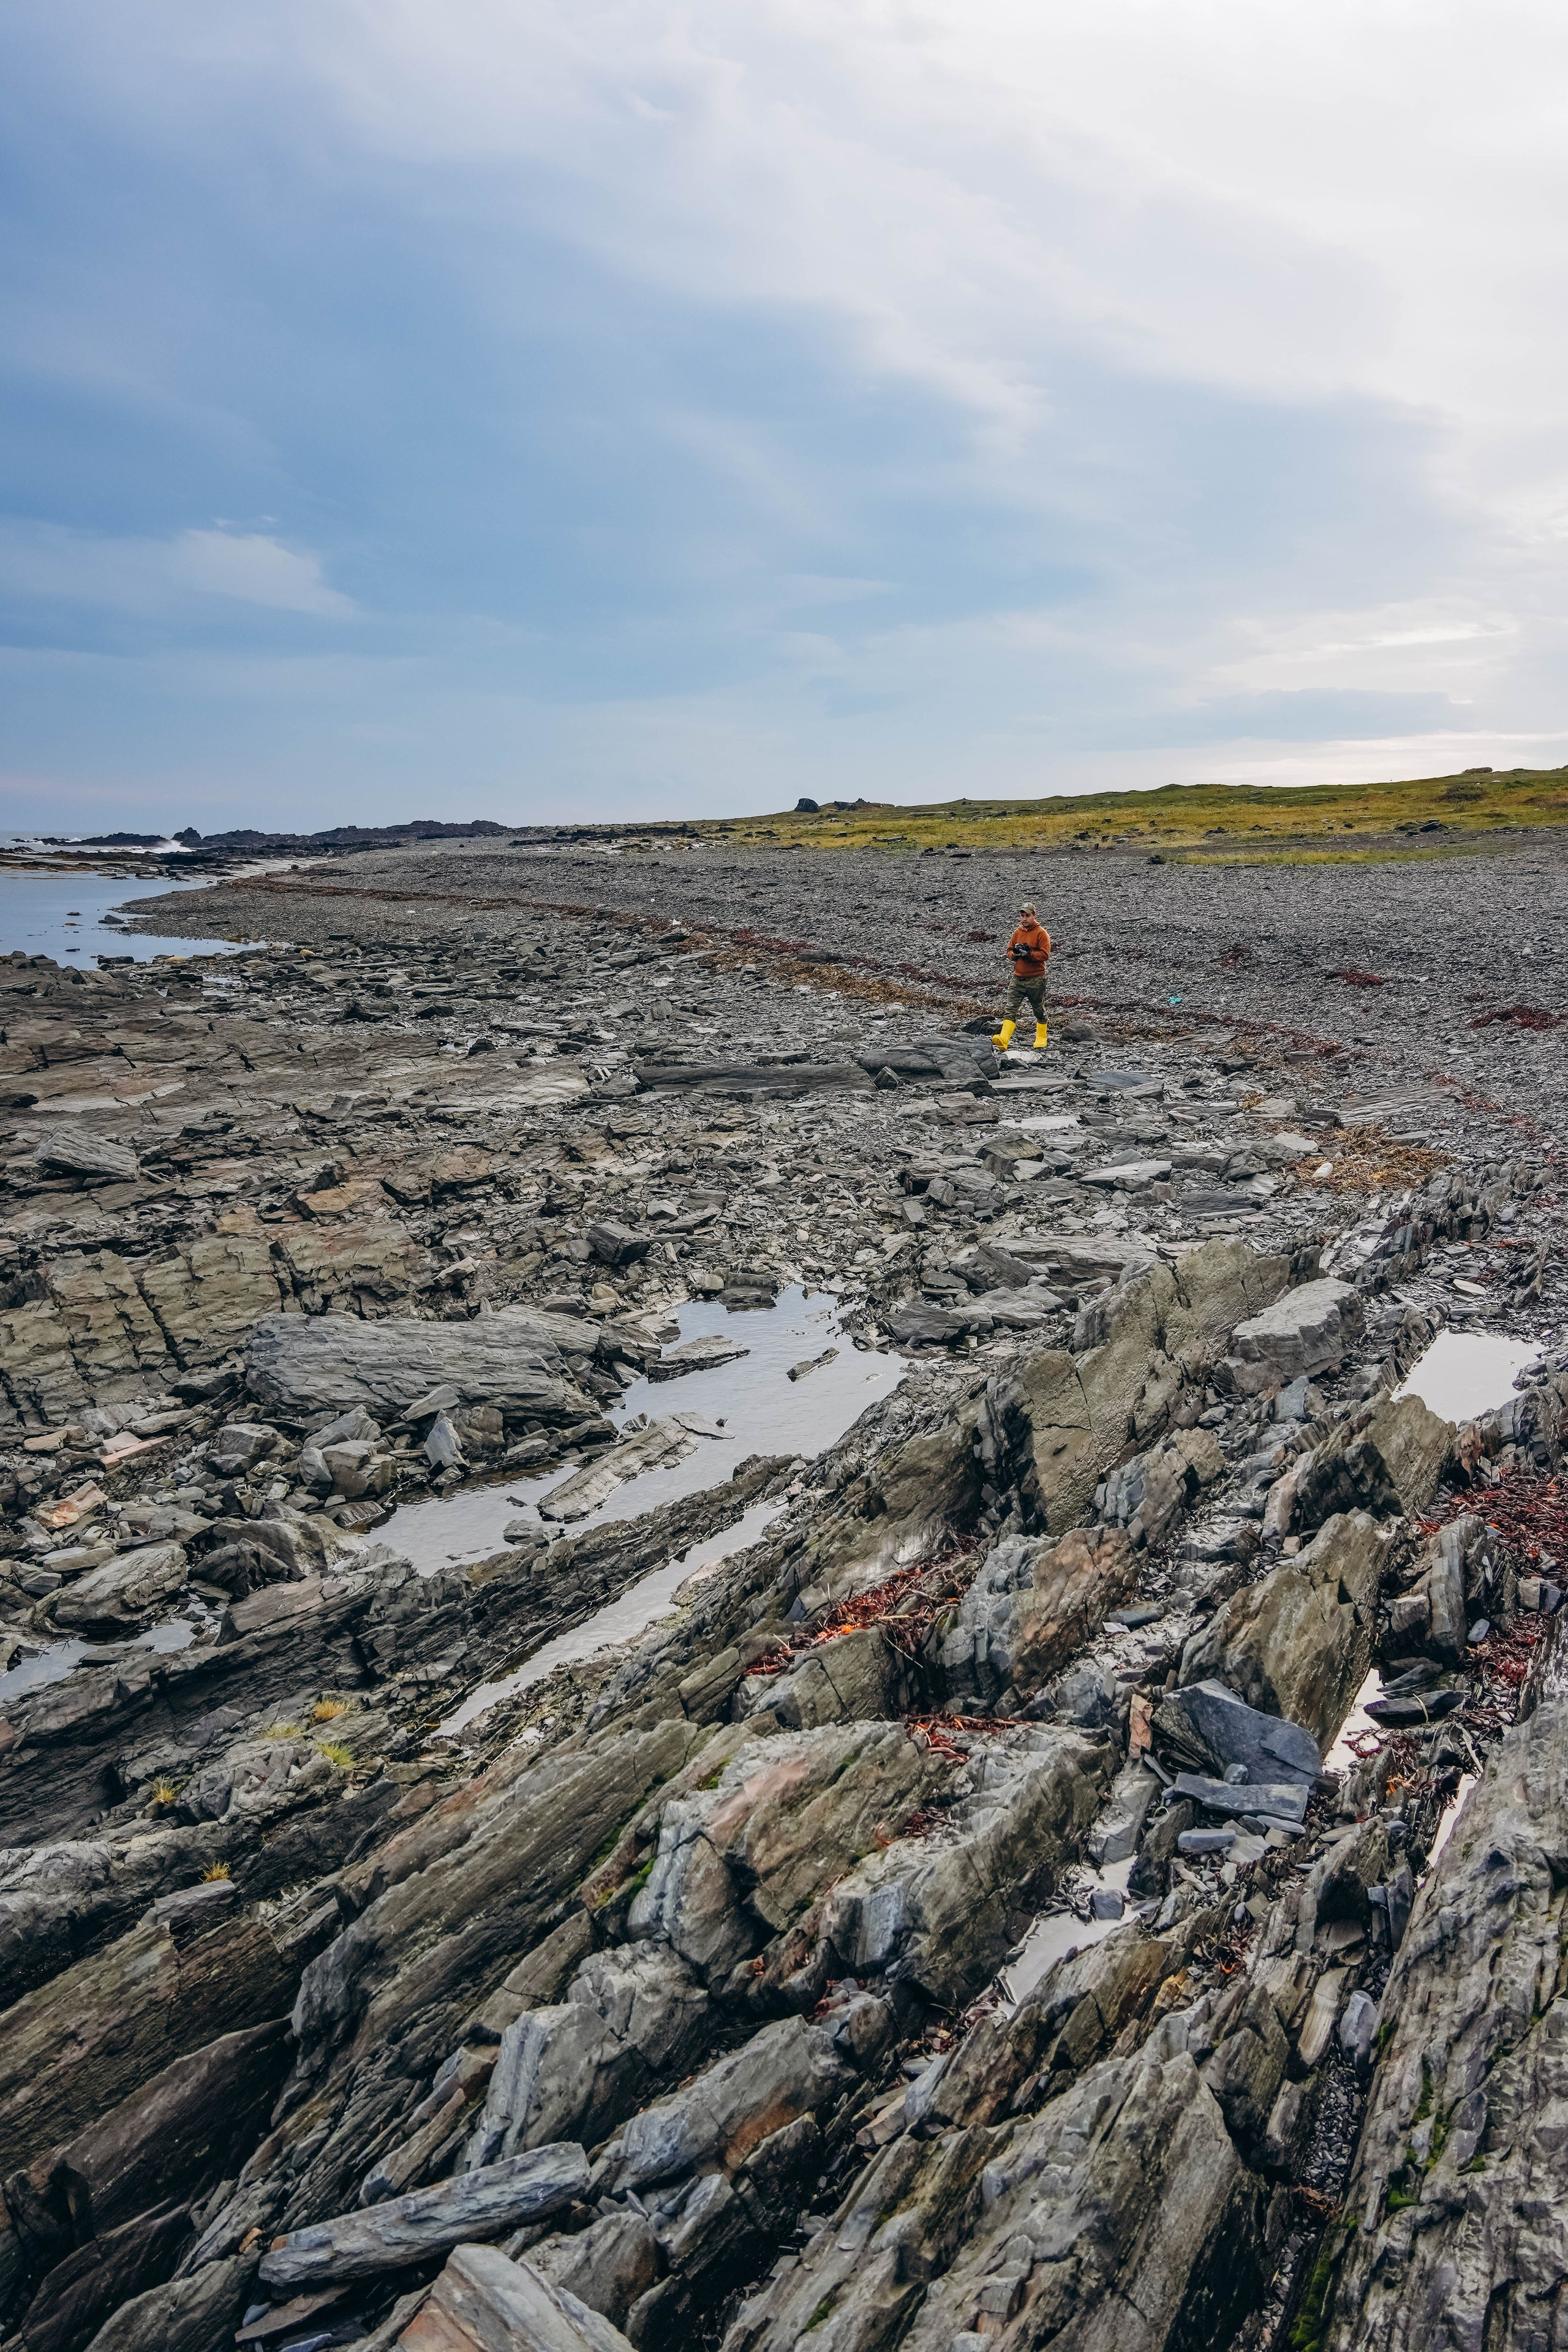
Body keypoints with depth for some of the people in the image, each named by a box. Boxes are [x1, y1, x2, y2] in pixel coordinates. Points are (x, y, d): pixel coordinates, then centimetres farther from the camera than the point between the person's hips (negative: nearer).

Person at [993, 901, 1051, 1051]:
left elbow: (1045, 955, -14)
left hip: (1036, 980, -5)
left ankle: (1041, 1043, 22)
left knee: (1039, 1012, 10)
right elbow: (1009, 951, 15)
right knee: (1011, 1010, -9)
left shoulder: (1041, 933, -7)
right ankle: (1002, 1041, -22)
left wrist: (1028, 954, -22)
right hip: (1018, 979, 5)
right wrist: (1015, 953, -6)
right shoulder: (1018, 933, 11)